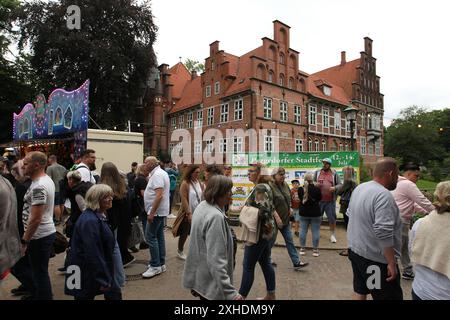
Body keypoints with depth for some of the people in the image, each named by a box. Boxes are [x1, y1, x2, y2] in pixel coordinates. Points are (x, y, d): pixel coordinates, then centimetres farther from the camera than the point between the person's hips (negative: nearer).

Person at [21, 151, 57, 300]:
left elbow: (36, 219, -24)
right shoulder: (46, 179, 8)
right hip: (46, 232, 10)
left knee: (40, 273, 4)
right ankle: (37, 295, 38)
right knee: (39, 271, 23)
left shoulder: (38, 186, -23)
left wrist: (24, 241, -16)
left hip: (39, 236, -10)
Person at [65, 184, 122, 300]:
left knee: (114, 294, 14)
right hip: (86, 275, -10)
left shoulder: (99, 216, 8)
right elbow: (93, 253, -27)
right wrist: (103, 279, -22)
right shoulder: (89, 221, -25)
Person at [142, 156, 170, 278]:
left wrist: (151, 213, -25)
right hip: (161, 211, 10)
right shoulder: (161, 173, 15)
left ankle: (155, 266, 2)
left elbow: (159, 195, -26)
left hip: (156, 211, -10)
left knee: (150, 236, -5)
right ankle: (161, 264, 21)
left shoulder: (157, 175, -17)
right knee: (159, 236, 13)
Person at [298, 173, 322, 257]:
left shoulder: (300, 189, -8)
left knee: (303, 230, 10)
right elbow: (320, 198, 1)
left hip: (303, 213, 3)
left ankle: (302, 249, 17)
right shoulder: (316, 189, -15)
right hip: (315, 213, -3)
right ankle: (315, 250, 13)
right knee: (315, 231, 7)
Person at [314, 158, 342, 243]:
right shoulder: (317, 172, 6)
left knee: (332, 218, 6)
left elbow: (340, 184, 5)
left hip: (330, 201, -1)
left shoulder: (334, 173, 3)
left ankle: (333, 235, 21)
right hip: (319, 200, 1)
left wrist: (334, 188, -14)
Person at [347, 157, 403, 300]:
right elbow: (383, 233, -28)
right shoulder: (383, 195, -22)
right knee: (390, 296, 6)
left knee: (360, 291, 19)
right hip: (375, 258, -8)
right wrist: (392, 262, -21)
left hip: (355, 250, 9)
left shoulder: (359, 188, 5)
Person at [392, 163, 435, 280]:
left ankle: (408, 272, 32)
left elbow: (411, 203, 23)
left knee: (405, 247, 20)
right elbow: (423, 201, -13)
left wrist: (426, 212, 17)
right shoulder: (408, 185, -15)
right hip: (400, 221, -11)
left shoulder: (399, 183, 17)